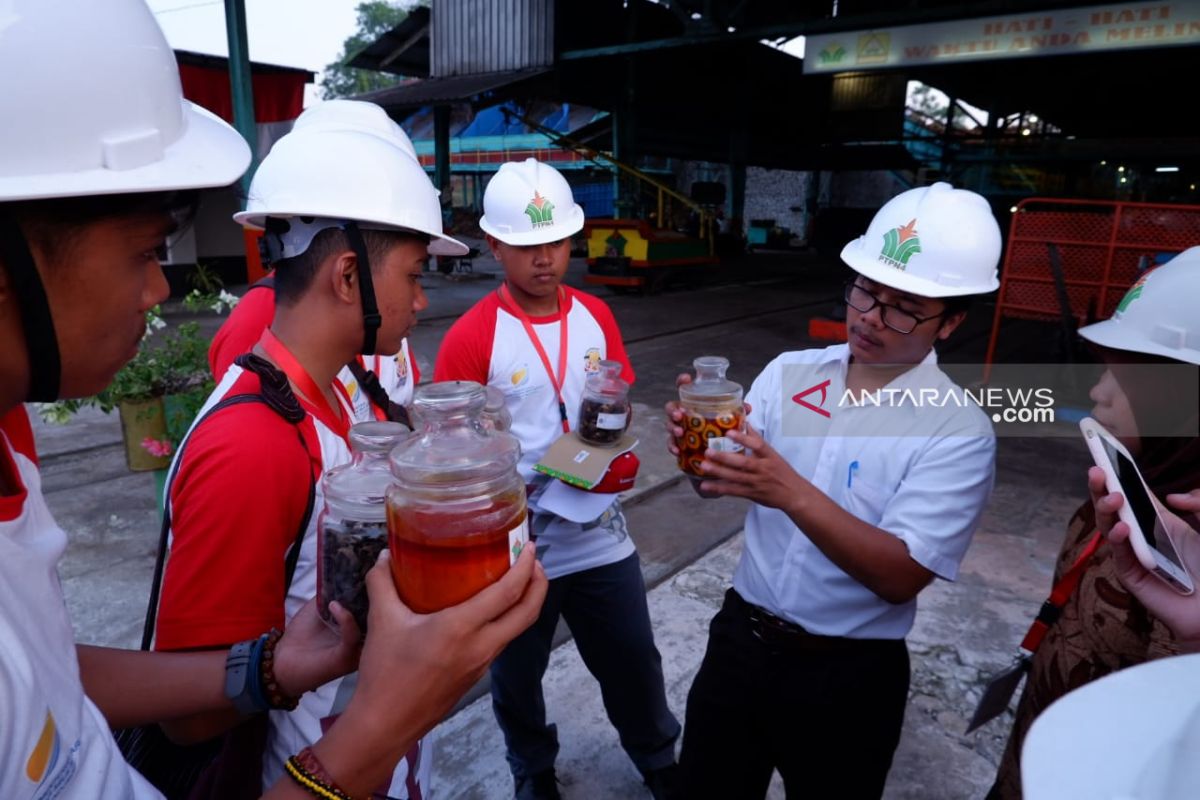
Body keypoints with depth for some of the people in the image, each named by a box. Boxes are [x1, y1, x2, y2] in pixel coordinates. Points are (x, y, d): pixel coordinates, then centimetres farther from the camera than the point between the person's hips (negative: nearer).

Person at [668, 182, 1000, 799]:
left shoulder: (958, 431, -15)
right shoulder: (789, 372, -4)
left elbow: (900, 577, -22)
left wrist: (792, 493, -35)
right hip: (740, 636, 4)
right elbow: (716, 484, -3)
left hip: (850, 675, -3)